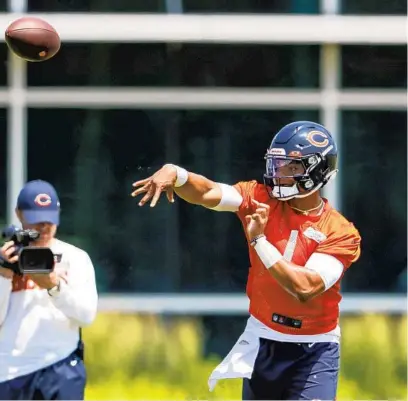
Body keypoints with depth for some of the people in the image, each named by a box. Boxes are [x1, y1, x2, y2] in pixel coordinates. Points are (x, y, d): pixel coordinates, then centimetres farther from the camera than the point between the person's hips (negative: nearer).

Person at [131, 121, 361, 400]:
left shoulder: (340, 232, -14)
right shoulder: (261, 199, -4)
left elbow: (305, 288, -25)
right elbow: (207, 193, -19)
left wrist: (259, 240, -25)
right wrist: (175, 173, -40)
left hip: (314, 351, -3)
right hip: (262, 341, 3)